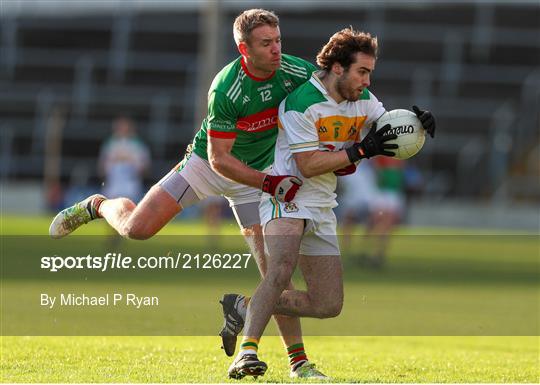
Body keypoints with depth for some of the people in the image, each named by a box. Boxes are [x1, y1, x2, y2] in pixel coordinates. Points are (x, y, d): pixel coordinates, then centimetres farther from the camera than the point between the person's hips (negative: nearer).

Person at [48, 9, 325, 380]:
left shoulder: (298, 72, -19)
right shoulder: (226, 89, -31)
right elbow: (219, 159, -27)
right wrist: (268, 183, -36)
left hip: (257, 173, 3)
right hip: (208, 163, -3)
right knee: (136, 228, -9)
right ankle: (97, 206, 25)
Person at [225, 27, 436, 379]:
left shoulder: (363, 100, 5)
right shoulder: (302, 102, -18)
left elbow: (392, 134, 9)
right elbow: (308, 165, -21)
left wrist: (418, 124, -13)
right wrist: (361, 151, -25)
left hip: (321, 208, 8)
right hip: (286, 196, -8)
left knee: (328, 305, 4)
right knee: (282, 267, -34)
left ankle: (250, 308, 15)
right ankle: (247, 349, -38)